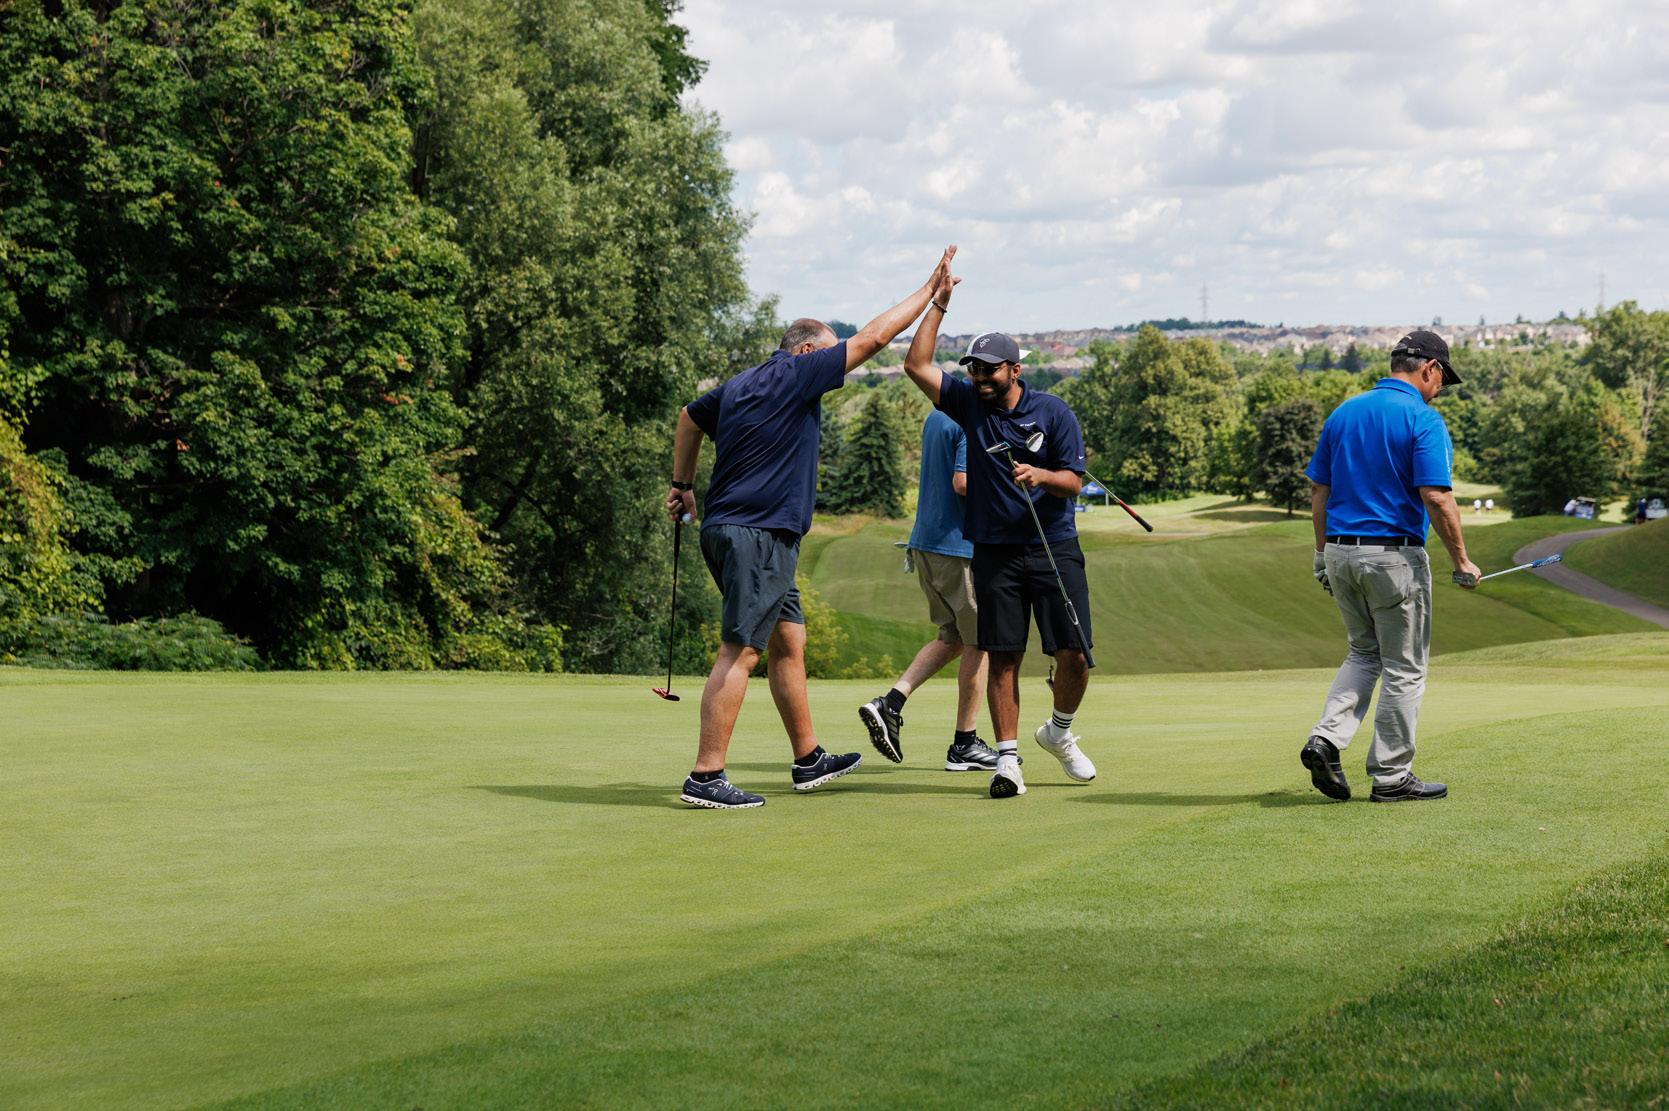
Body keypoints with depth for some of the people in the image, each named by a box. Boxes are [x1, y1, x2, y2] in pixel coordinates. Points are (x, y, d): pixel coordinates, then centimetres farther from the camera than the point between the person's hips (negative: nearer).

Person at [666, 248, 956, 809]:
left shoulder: (739, 385, 16)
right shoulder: (793, 374, -8)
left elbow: (689, 416, 34)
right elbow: (872, 337, -6)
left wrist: (682, 484, 41)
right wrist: (930, 289, 3)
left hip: (730, 528, 10)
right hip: (758, 535, -10)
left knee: (789, 641, 17)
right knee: (739, 652, -12)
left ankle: (808, 758, 25)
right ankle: (706, 777, -15)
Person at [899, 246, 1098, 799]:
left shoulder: (1054, 413, 0)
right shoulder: (969, 403, 6)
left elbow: (1074, 481, -3)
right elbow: (917, 365, -3)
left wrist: (1041, 475, -24)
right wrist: (938, 301, -6)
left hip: (1055, 547, -1)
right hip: (996, 551, 1)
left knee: (1074, 654, -4)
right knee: (1002, 657, -4)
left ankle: (1060, 731, 21)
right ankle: (1007, 758, -1)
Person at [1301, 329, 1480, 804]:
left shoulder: (1343, 413, 9)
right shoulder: (1422, 418, -11)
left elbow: (1318, 490, 10)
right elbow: (1437, 498, -18)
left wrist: (1323, 553, 17)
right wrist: (1462, 560, -8)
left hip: (1341, 552, 6)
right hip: (1395, 556, -6)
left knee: (1364, 653, 21)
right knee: (1404, 668, 6)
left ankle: (1326, 738, 1)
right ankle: (1391, 775, 9)